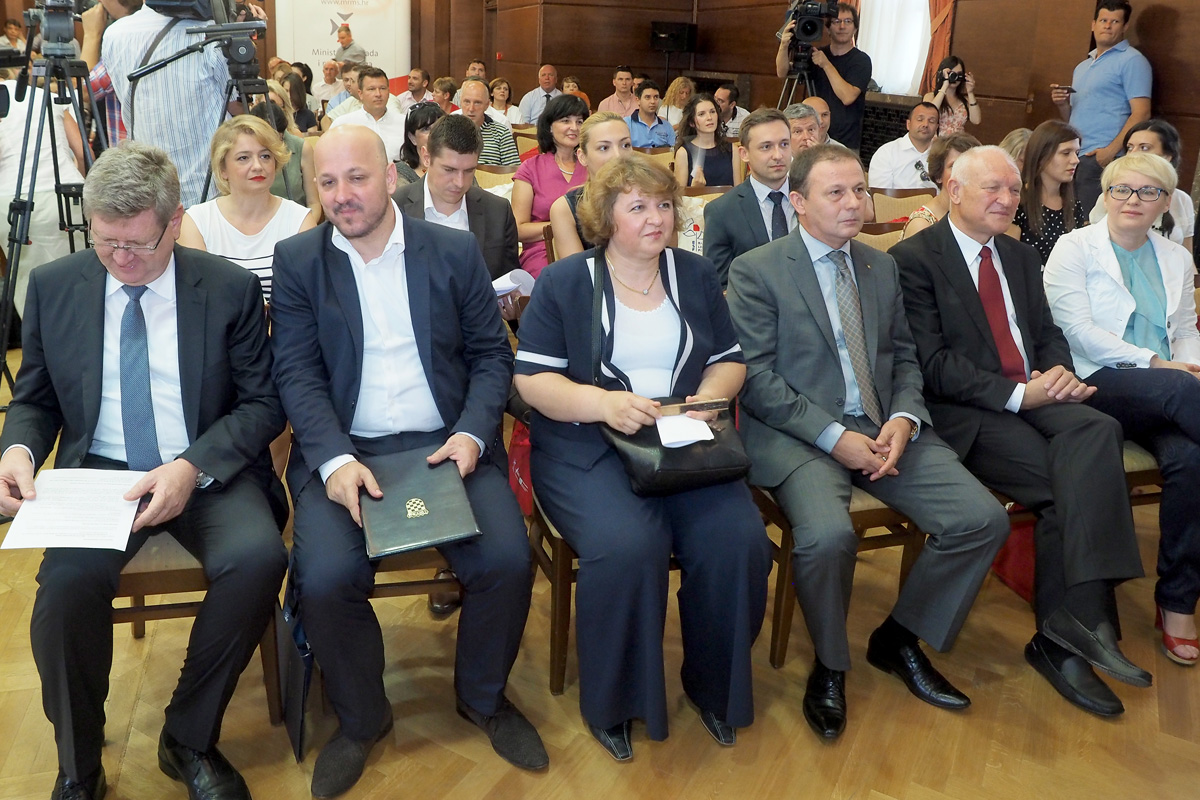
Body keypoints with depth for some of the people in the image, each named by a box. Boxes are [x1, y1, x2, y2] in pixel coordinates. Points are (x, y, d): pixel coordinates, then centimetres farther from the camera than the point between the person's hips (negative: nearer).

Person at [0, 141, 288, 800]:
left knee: (257, 558, -32)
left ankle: (189, 741, -6)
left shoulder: (229, 288, -2)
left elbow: (263, 402, -3)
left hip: (209, 473, -1)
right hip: (95, 472, 2)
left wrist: (193, 468, -19)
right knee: (68, 578, -31)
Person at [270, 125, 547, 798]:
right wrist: (335, 459, -17)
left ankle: (484, 696, 11)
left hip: (446, 442, 1)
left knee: (507, 558, -22)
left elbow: (492, 355, 6)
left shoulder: (456, 251, 7)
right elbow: (297, 372, -1)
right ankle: (362, 717, 8)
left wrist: (471, 434, -11)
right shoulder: (298, 261, 6)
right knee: (326, 577, -25)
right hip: (344, 450, 0)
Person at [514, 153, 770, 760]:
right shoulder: (565, 282, 4)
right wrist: (602, 402, -21)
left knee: (738, 539, -24)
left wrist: (707, 399, -9)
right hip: (585, 446, -3)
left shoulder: (695, 275, 16)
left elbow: (730, 360, 15)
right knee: (628, 546, -32)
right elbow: (531, 380, -3)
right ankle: (612, 702, -5)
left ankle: (715, 686, 3)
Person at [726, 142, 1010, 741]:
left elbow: (903, 357, 17)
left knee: (983, 519, -12)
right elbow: (756, 376, -9)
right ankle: (829, 666, -2)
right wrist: (833, 437, -17)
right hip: (797, 435, -5)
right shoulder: (755, 271, -3)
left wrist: (904, 418, -5)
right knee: (828, 534, -33)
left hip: (884, 428, 6)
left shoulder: (882, 267, 16)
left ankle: (899, 639, 12)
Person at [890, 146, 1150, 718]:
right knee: (1068, 484, -28)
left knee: (1097, 431, -27)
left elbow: (1049, 335, 19)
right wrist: (1017, 393, -17)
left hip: (1034, 398, 6)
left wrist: (1059, 374, -5)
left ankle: (1066, 630, -28)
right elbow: (932, 365, -11)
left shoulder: (1022, 258, 22)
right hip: (964, 413, -6)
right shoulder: (913, 258, -3)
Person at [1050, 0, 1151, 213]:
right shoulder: (1083, 66, 22)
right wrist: (1062, 104, 4)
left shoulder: (1132, 61, -1)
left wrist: (1111, 151, -19)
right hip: (1074, 156, 7)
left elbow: (1141, 113, -9)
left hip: (1102, 157, -7)